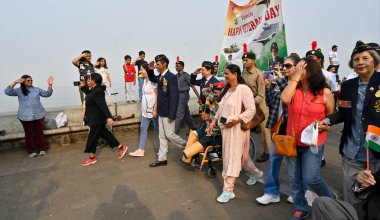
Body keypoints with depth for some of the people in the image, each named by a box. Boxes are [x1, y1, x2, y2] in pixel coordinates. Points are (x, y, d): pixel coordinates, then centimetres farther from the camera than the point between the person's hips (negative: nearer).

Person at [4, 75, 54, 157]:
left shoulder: (37, 89, 6)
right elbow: (7, 92, -10)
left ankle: (42, 149, 19)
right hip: (25, 117, -1)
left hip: (38, 115, 1)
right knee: (29, 134, 6)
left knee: (40, 133, 8)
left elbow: (47, 94, 1)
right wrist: (15, 83, -18)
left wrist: (50, 85, -15)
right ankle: (32, 151, 17)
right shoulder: (19, 91, 2)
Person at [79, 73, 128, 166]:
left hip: (97, 119, -11)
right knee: (104, 133, 16)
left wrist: (109, 117, -40)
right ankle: (121, 147, 21)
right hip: (95, 118, 11)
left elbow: (103, 105, -33)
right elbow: (90, 95, 30)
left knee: (92, 137, 2)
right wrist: (83, 87, 19)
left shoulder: (97, 91, -24)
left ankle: (92, 158, 18)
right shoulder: (95, 89, 7)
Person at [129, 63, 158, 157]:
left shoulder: (153, 81, -15)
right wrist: (143, 107, 15)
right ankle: (141, 150, 12)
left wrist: (155, 109, -19)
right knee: (143, 128, 7)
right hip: (146, 109, 8)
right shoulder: (145, 80, 9)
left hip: (153, 108, -8)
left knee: (157, 128, 7)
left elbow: (157, 96, -17)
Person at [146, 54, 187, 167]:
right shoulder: (160, 76, 7)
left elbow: (174, 97, -21)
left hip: (168, 112, -8)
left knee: (169, 135, 1)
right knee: (162, 136, 13)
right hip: (161, 112, 8)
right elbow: (153, 79, 31)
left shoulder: (171, 77, -18)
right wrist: (150, 70, 11)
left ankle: (187, 145, 24)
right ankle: (161, 159, 23)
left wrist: (172, 114, -23)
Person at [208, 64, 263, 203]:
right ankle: (255, 172, 45)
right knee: (240, 155, 21)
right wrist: (213, 122, 8)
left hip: (236, 128, -8)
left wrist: (235, 120, -24)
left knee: (232, 157, -4)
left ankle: (228, 190, 6)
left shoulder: (243, 89, -13)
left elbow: (251, 110, -18)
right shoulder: (226, 90, 13)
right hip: (225, 128, 8)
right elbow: (220, 108, 16)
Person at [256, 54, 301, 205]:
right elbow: (269, 103, 5)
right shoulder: (279, 82, 8)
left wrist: (281, 80, -19)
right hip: (278, 124, 6)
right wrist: (268, 86, -8)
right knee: (273, 158, 9)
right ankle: (272, 192, 22)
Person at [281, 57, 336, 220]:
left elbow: (331, 116, 6)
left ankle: (330, 200, 31)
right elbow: (284, 99, -25)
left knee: (310, 178, -1)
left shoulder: (325, 93, -6)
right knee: (296, 179, 13)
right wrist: (295, 77, -19)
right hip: (292, 141, 3)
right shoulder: (294, 89, -2)